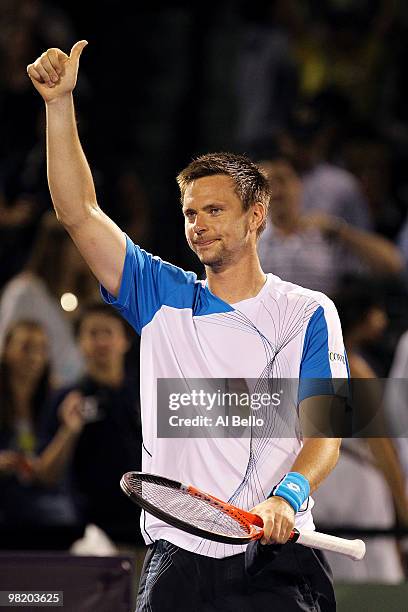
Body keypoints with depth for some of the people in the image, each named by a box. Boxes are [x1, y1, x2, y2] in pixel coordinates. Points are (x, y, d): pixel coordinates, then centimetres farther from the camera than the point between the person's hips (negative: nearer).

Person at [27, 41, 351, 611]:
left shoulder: (308, 313, 3)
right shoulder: (164, 297, 13)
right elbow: (80, 213, 9)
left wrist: (288, 496, -28)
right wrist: (60, 102, 2)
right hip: (175, 560, 2)